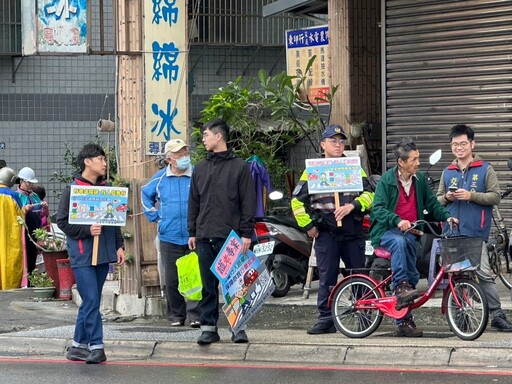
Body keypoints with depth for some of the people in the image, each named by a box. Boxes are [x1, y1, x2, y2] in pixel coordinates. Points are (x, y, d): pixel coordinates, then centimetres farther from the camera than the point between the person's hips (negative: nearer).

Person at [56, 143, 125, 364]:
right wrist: (86, 231, -17)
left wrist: (119, 245, 11)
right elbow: (62, 221, -7)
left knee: (91, 302, 10)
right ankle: (96, 346, -11)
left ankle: (78, 345, 18)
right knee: (91, 301, -12)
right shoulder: (73, 189, -5)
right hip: (82, 254, -6)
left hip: (103, 254, 6)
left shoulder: (106, 189, 13)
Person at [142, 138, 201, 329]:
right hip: (169, 237, 2)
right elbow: (146, 195, 25)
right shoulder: (160, 178, 6)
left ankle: (195, 315, -4)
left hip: (194, 237, -2)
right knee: (172, 279, 5)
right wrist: (155, 216, 15)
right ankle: (176, 315, 15)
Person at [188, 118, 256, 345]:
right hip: (205, 237, 4)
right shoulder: (200, 168, 15)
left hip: (231, 237, -4)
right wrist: (192, 232, 11)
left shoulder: (239, 167, 1)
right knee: (208, 285, 4)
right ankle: (208, 327, 8)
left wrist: (246, 233, -8)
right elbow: (193, 202, 18)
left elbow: (248, 202, -2)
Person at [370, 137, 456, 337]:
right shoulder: (386, 180, -7)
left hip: (409, 232, 5)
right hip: (386, 231, -5)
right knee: (399, 241, -40)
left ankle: (404, 322, 3)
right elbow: (378, 209, -17)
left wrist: (446, 216, -4)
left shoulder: (420, 179, 8)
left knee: (411, 276, -4)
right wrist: (397, 221, -34)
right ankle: (401, 287, -42)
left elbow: (431, 203, 15)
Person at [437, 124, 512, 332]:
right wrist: (447, 197, -4)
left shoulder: (485, 169, 4)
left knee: (484, 274, -11)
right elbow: (437, 200, 19)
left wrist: (471, 195, -14)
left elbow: (495, 197, -2)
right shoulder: (448, 172, 16)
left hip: (475, 232, -4)